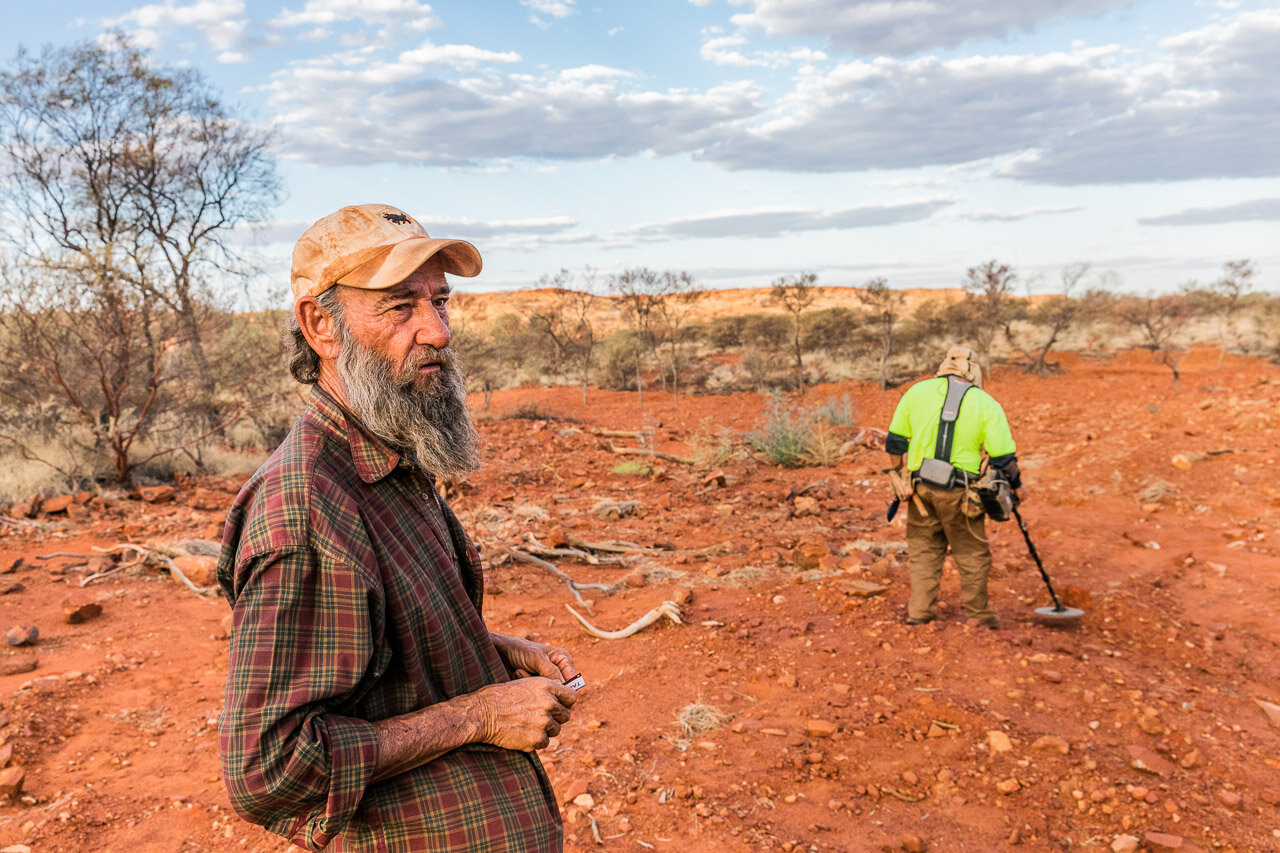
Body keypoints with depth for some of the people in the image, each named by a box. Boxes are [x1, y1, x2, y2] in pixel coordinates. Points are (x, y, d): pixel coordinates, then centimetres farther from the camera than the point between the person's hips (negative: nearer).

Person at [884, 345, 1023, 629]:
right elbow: (1003, 458, -5)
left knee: (923, 548, 17)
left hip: (920, 487, 3)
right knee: (972, 553, 12)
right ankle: (978, 615, 21)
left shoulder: (917, 391, 3)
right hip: (958, 493, -2)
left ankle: (919, 610, 19)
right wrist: (1017, 486, 13)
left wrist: (899, 474, 20)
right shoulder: (987, 404, -4)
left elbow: (895, 440, 7)